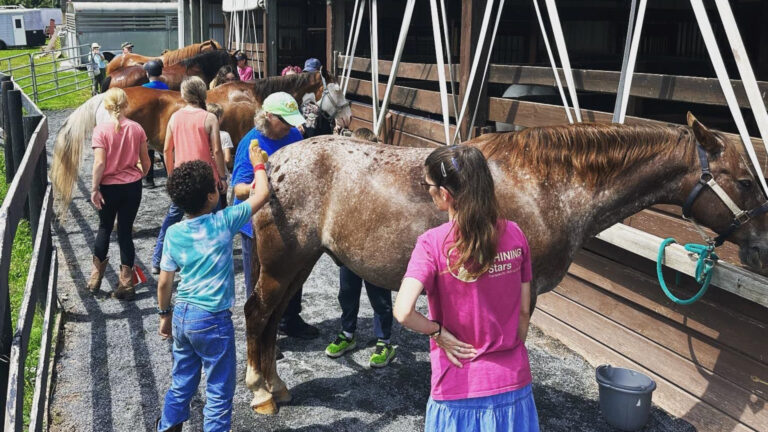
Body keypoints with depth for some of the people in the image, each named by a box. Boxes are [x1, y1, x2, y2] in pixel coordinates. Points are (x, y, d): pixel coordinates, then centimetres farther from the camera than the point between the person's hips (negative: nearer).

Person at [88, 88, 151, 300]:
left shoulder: (101, 130, -13)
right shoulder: (137, 128, -4)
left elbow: (99, 163, -16)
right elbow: (145, 161, 3)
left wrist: (94, 189, -8)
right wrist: (142, 175, 23)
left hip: (109, 187, -2)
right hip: (132, 187, 2)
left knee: (104, 228, 18)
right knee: (126, 231, 7)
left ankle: (96, 275, 28)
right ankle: (126, 283, 10)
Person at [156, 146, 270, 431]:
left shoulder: (174, 233, -2)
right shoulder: (224, 222, -14)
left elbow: (164, 282, 3)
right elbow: (262, 194, -7)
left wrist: (165, 314, 17)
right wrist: (258, 164, 9)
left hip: (182, 315, 6)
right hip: (214, 321, -5)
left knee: (181, 382, 23)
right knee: (219, 390, 9)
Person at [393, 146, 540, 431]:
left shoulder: (433, 243, -17)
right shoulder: (514, 234, -5)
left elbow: (403, 313, -29)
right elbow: (524, 311, 2)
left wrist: (437, 331, -11)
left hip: (460, 390, -3)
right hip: (514, 384, 3)